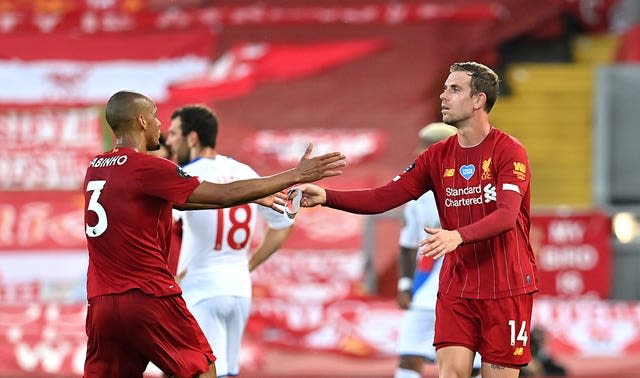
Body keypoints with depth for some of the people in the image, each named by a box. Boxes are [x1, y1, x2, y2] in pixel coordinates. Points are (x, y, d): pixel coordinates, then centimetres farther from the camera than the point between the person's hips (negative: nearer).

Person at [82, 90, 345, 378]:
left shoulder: (96, 168, 14)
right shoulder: (146, 168, -10)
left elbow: (179, 201, 21)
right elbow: (223, 195, -11)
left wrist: (253, 198, 23)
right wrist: (295, 176, -5)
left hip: (101, 300, 7)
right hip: (148, 296, -7)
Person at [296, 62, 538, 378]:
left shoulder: (508, 151, -9)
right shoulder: (439, 156, 8)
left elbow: (507, 215, -23)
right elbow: (384, 198, 1)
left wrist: (457, 236, -39)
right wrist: (325, 196, -12)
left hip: (506, 288, -4)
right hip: (456, 288, 4)